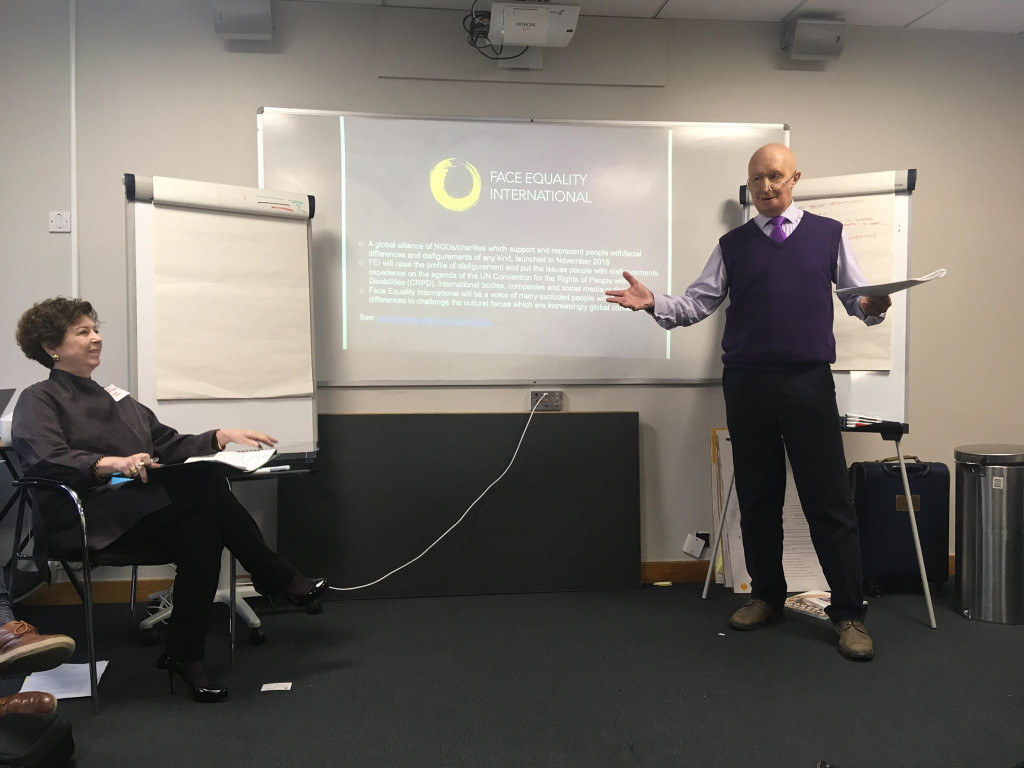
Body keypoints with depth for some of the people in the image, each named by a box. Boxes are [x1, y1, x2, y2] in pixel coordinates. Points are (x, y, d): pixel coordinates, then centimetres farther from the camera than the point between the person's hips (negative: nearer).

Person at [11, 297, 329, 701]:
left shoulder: (114, 396, 26)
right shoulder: (38, 400, 6)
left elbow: (169, 445, 22)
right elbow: (47, 458, -15)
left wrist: (222, 436, 5)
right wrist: (113, 463, -32)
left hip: (144, 509, 6)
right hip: (86, 517, -6)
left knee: (202, 534, -29)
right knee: (203, 482, -28)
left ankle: (185, 657, -18)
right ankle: (277, 577, -17)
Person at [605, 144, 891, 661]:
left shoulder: (827, 234, 10)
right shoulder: (733, 244, 12)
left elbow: (857, 297, 9)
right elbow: (699, 302, 6)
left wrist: (871, 307, -14)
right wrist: (654, 303, -11)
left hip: (808, 381, -2)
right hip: (746, 384, 2)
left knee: (828, 500, -2)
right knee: (757, 498, 10)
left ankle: (849, 613, 9)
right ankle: (766, 596, 25)